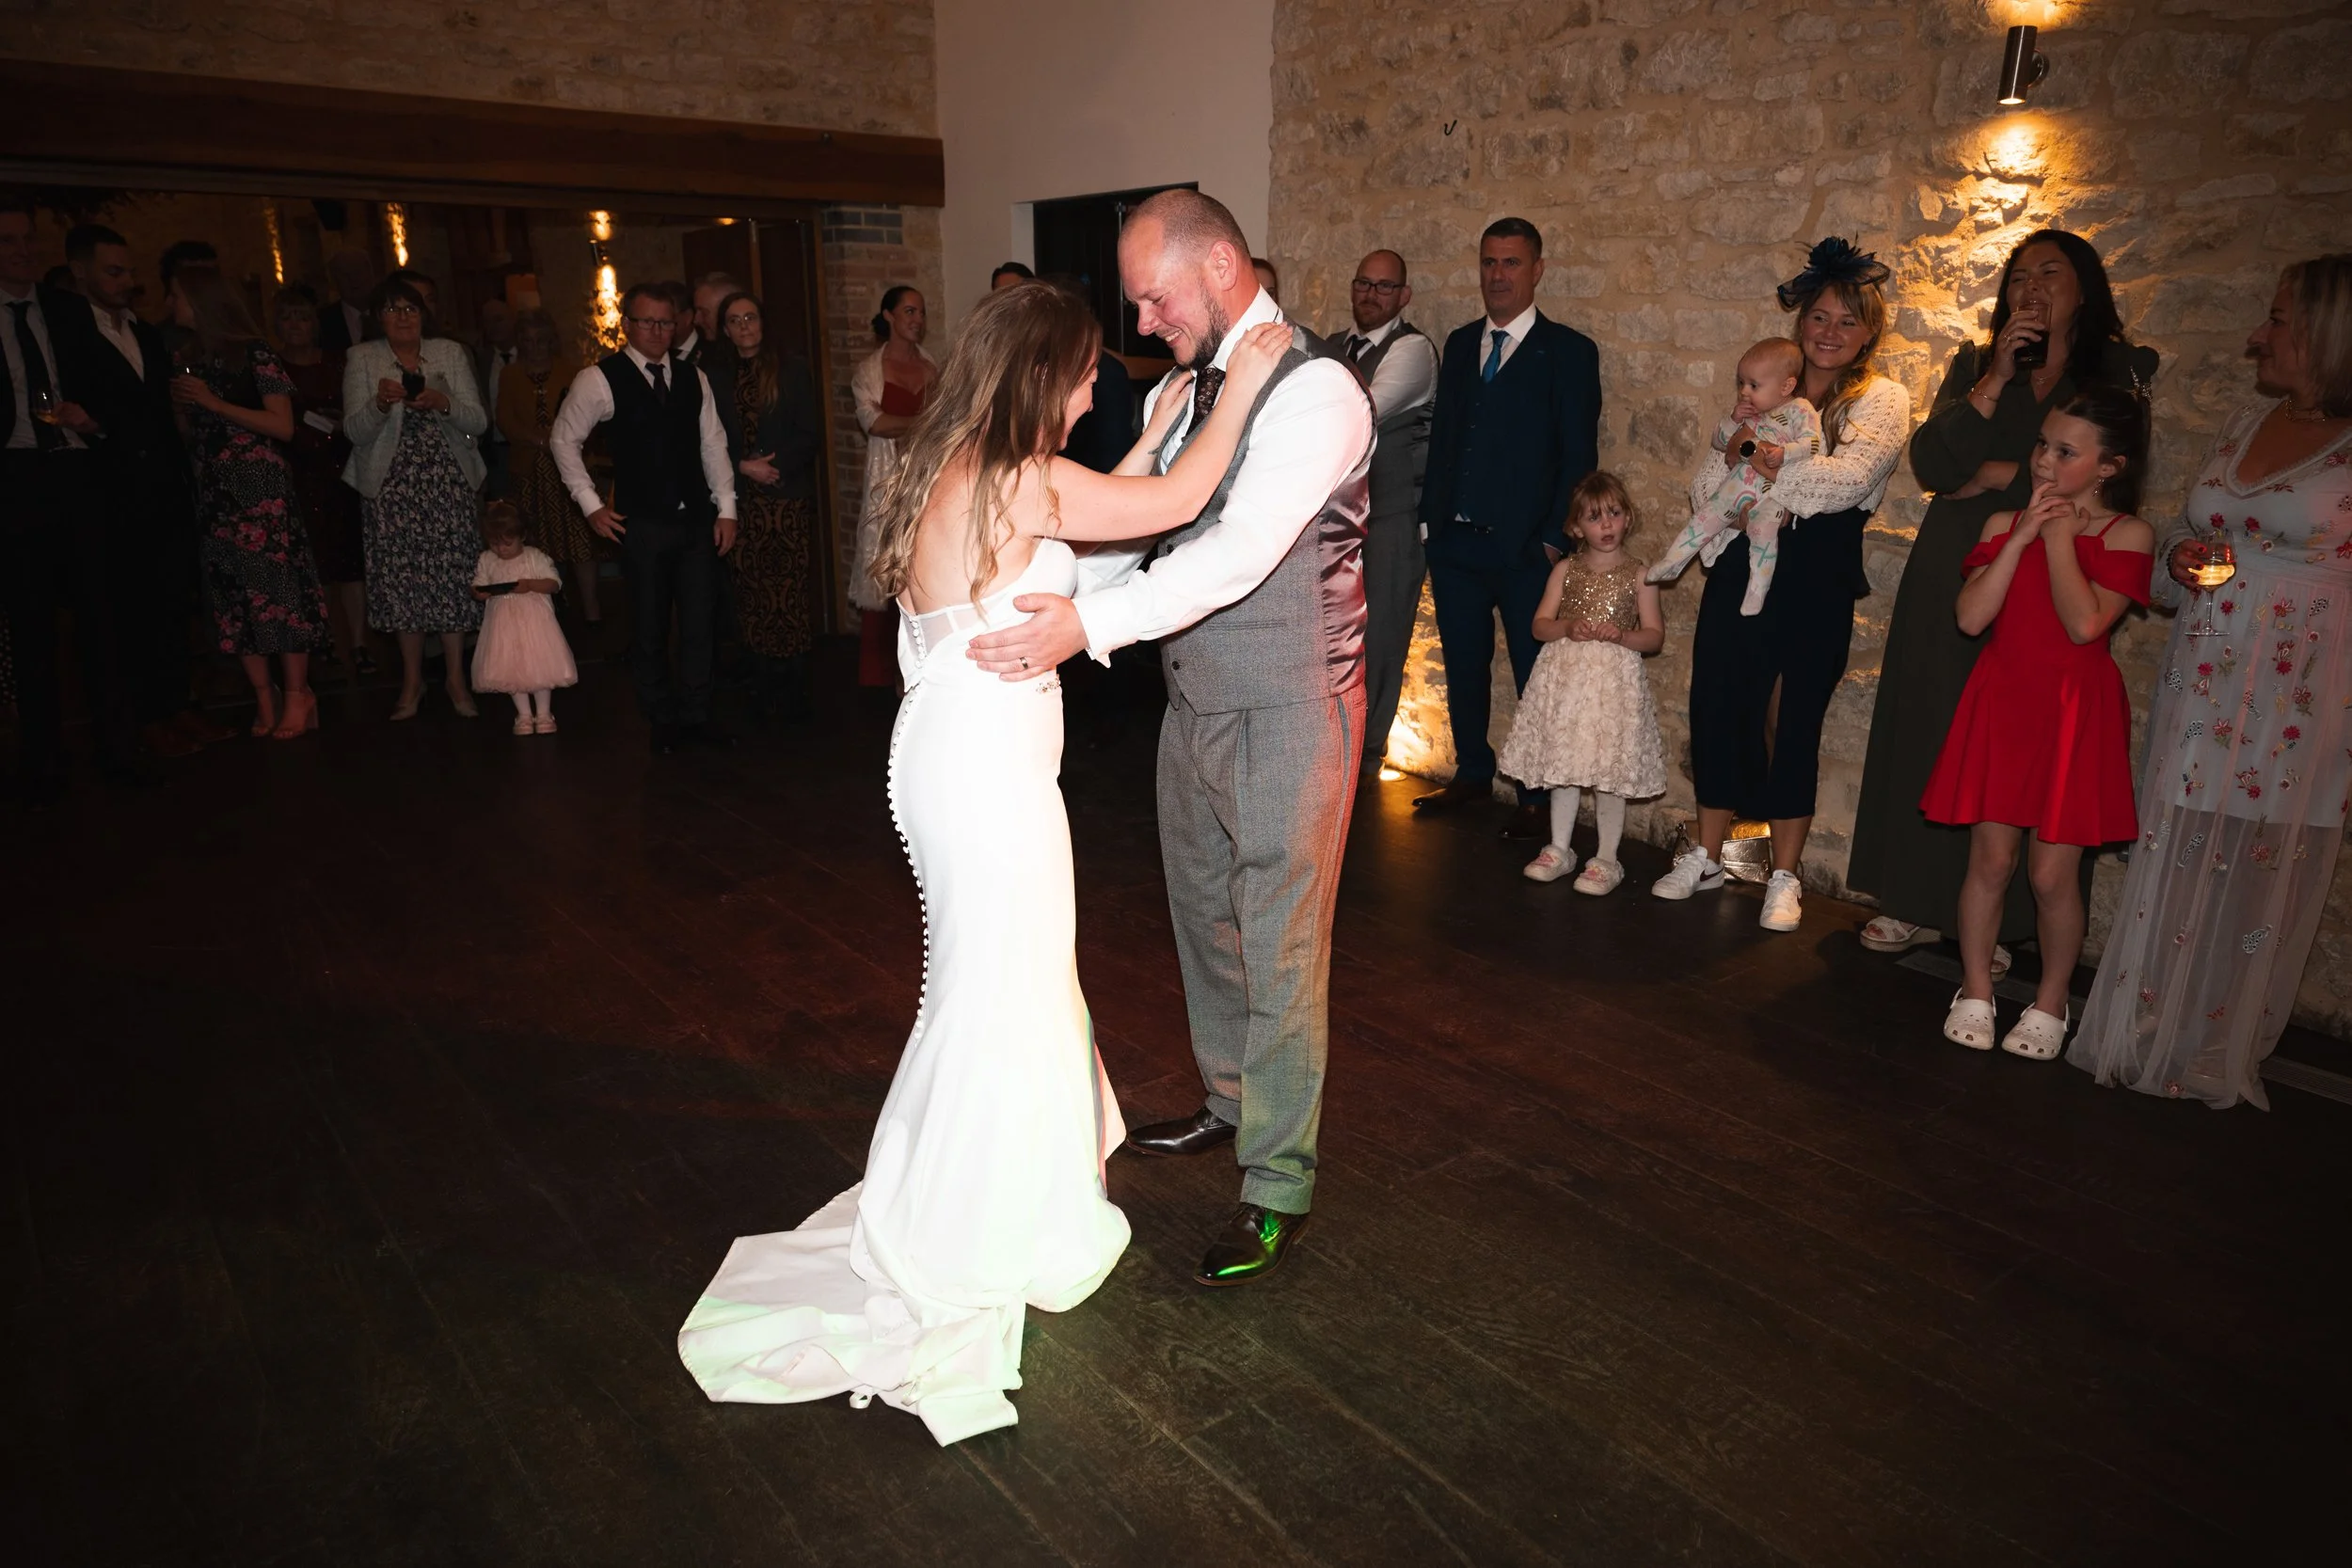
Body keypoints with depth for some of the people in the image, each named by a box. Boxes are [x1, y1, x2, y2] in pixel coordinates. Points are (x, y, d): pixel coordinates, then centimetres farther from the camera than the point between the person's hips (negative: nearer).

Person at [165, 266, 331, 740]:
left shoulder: (254, 354, -2)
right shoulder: (192, 363, 16)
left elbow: (283, 427, -9)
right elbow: (195, 435, 19)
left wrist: (214, 403, -10)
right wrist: (181, 402, 2)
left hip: (260, 487, -7)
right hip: (215, 492, 7)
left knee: (275, 587, -9)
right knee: (232, 594, 4)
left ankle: (297, 698, -4)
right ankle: (264, 700, 8)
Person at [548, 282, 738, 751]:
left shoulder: (693, 378, 8)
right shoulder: (600, 379, -5)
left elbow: (713, 443, 10)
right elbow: (563, 439, 2)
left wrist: (726, 507, 5)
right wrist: (591, 504, -1)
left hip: (696, 518, 3)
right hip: (643, 523, -3)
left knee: (701, 623, 6)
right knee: (651, 628, 6)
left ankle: (695, 715, 20)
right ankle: (662, 721, 20)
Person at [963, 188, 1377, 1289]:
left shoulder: (1314, 390, -18)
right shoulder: (1176, 396, 10)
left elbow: (1243, 550, -29)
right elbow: (1120, 529, 12)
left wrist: (1093, 625, -36)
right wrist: (1041, 610, -1)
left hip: (1287, 714, -8)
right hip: (1196, 703, 8)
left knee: (1280, 951, 1)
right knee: (1204, 917, 21)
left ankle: (1278, 1187, 17)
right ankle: (1230, 1103, 43)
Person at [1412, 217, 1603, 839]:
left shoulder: (1568, 351, -1)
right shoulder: (1460, 344, 14)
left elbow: (1579, 457, -5)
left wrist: (1556, 539, -11)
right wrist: (1432, 518, 7)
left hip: (1526, 548, -5)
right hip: (1455, 542, 5)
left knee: (1536, 676, 2)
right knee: (1462, 667, 13)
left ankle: (1538, 800, 12)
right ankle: (1472, 774, 29)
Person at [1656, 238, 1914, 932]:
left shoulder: (1882, 400, 1)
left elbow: (1849, 478, -18)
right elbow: (1703, 487, 5)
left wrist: (1765, 471, -15)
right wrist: (1735, 456, -15)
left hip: (1815, 581, -3)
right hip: (1740, 569, 3)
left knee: (1793, 723, 3)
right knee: (1719, 708, 4)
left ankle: (1784, 877, 16)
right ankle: (1706, 857, 20)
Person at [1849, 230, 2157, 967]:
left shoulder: (2122, 372, 3)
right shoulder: (1974, 363, 9)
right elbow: (1931, 465, -5)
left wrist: (2000, 476, -5)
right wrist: (1995, 382, -12)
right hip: (1952, 573, 2)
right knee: (1930, 728, 3)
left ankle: (1999, 920, 9)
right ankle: (1920, 905, 14)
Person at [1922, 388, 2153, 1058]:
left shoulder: (2129, 536, -4)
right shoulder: (2006, 524, 5)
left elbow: (2084, 623, -19)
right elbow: (1971, 616, -8)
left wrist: (2058, 536, -13)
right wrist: (2022, 537, -12)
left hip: (2075, 714, -2)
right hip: (2001, 702, 2)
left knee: (2052, 874, 1)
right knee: (1990, 859, 5)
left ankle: (2050, 1003, 21)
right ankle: (1974, 992, 21)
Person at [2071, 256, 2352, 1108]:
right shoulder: (2245, 422, 11)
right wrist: (2181, 560, 0)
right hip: (2197, 686, 5)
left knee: (2256, 877, 2)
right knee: (2167, 865, 9)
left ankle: (2216, 1057, 18)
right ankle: (2143, 1036, 23)